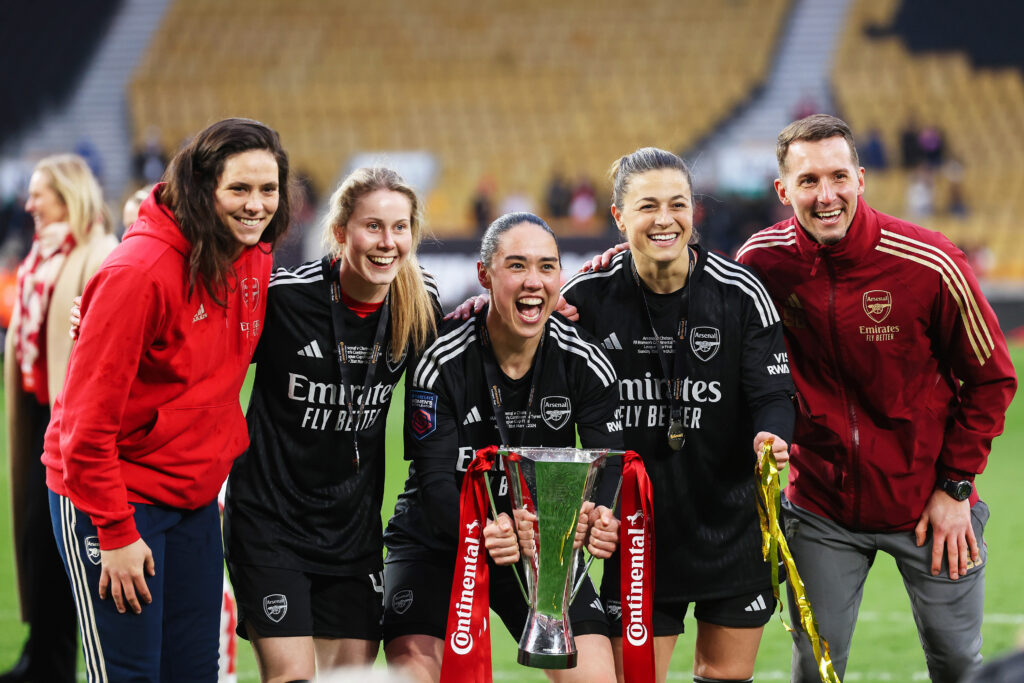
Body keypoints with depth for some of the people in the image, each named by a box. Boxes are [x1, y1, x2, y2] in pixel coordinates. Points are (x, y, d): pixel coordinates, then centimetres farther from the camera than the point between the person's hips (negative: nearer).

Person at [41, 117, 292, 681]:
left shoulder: (254, 260, 2)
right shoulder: (141, 270, -22)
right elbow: (89, 413, -21)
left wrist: (222, 462, 8)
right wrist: (115, 534, -20)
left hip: (194, 498, 8)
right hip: (108, 494, -8)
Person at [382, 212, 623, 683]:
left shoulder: (585, 364, -8)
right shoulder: (442, 361, -17)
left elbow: (610, 462, -8)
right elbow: (434, 476, -21)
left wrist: (602, 515, -32)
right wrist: (478, 532, -42)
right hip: (437, 541, -2)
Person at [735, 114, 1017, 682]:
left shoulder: (929, 265, -16)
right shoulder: (761, 263, -11)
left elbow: (990, 378, -4)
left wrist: (956, 486, -5)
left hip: (927, 502, -1)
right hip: (820, 506, 1)